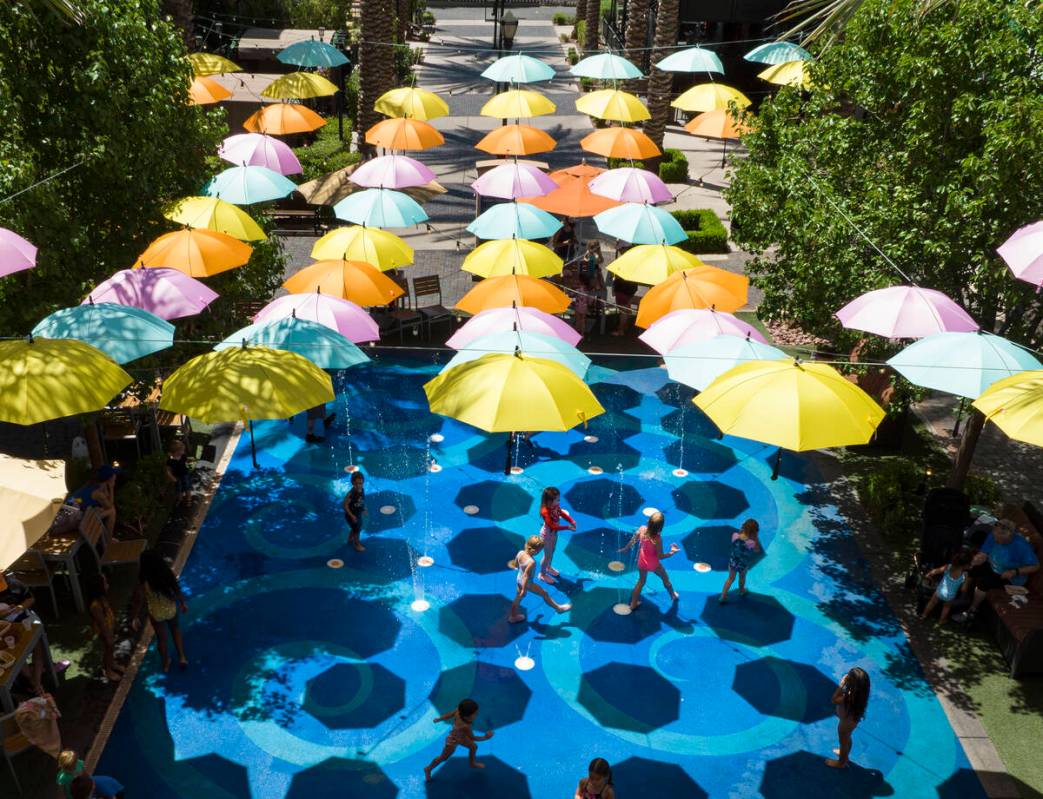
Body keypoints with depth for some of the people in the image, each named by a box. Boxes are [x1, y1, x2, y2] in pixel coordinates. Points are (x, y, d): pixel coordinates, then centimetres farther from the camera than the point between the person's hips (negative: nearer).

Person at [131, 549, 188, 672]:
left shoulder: (143, 582, -28)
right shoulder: (169, 574, -23)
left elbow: (138, 601, -16)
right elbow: (178, 591, -9)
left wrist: (135, 618, 0)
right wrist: (183, 604, 10)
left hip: (156, 614, -1)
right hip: (171, 610, 1)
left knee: (161, 637, 24)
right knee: (175, 629, 32)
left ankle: (166, 663, 46)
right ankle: (182, 657, 33)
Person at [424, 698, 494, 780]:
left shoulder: (458, 711, -30)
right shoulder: (465, 727, -48)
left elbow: (449, 715, -10)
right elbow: (472, 738, -29)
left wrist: (439, 719, 7)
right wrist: (485, 737, -18)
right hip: (453, 741, -7)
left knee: (474, 747, 25)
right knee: (443, 758, 21)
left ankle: (473, 764, 54)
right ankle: (428, 769, 47)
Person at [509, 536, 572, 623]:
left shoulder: (520, 553, -17)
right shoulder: (531, 562, -38)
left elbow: (516, 562, 3)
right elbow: (526, 576, -32)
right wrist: (524, 589, -22)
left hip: (519, 578, 7)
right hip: (527, 583, -7)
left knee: (519, 596, 28)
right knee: (544, 594, 14)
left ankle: (513, 616, 47)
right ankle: (558, 608, 34)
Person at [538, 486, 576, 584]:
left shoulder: (556, 507, -16)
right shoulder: (545, 512, -39)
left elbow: (563, 513, 0)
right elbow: (553, 526, -38)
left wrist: (572, 521, -16)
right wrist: (567, 527, -36)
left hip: (554, 533, 7)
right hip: (547, 535, -7)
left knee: (552, 551, 28)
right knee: (547, 555, 11)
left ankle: (548, 567, 54)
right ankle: (542, 574, 34)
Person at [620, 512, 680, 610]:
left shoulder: (642, 529, -25)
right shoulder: (657, 539, -36)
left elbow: (633, 541, -6)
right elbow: (660, 556, -22)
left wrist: (626, 548, 12)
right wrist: (672, 552, -10)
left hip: (642, 562, 4)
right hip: (653, 564, -4)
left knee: (641, 581, 28)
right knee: (665, 579, 27)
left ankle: (633, 604, 38)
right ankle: (673, 595, 53)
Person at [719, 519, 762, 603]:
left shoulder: (735, 535, -27)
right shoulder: (751, 543, -37)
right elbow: (757, 550, -16)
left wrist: (741, 530, -10)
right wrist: (756, 538, -22)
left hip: (732, 561, 3)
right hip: (743, 564, -2)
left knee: (731, 578, 26)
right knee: (742, 578, 30)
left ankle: (723, 596, 32)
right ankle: (742, 591, 57)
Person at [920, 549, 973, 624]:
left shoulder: (948, 567, -22)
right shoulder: (965, 576, -27)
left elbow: (934, 572, -10)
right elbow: (963, 590, -18)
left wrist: (928, 575, 10)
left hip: (939, 592, 1)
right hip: (950, 597, -1)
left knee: (932, 602, 29)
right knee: (947, 607, 31)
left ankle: (924, 615, 48)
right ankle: (941, 620, 51)